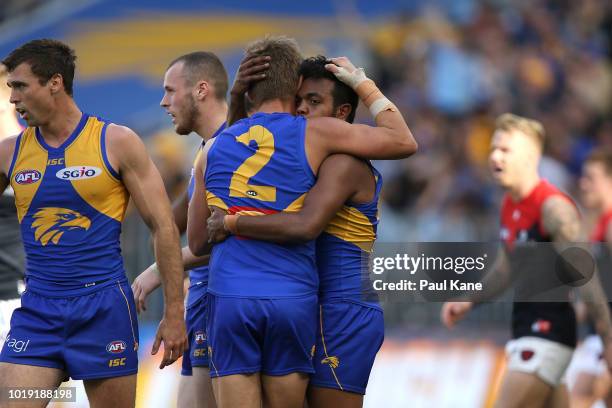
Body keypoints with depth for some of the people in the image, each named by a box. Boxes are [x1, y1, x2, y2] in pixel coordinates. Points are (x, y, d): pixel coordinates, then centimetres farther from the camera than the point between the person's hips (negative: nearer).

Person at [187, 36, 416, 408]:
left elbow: (197, 243, 15)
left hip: (230, 297, 1)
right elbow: (403, 141, 4)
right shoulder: (314, 134, 1)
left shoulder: (215, 148, 11)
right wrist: (363, 84, 15)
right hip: (293, 299, -1)